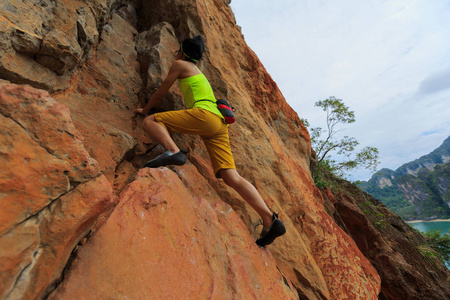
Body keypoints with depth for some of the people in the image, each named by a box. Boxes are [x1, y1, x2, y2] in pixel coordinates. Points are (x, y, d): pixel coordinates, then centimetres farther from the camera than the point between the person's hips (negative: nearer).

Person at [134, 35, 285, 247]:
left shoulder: (180, 64, 18)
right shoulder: (199, 73, 39)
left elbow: (160, 94, 21)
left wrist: (145, 110, 37)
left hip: (204, 115, -7)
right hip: (219, 124, 7)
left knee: (150, 122, -2)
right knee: (231, 177, -6)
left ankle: (173, 151, -31)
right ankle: (270, 220, -14)